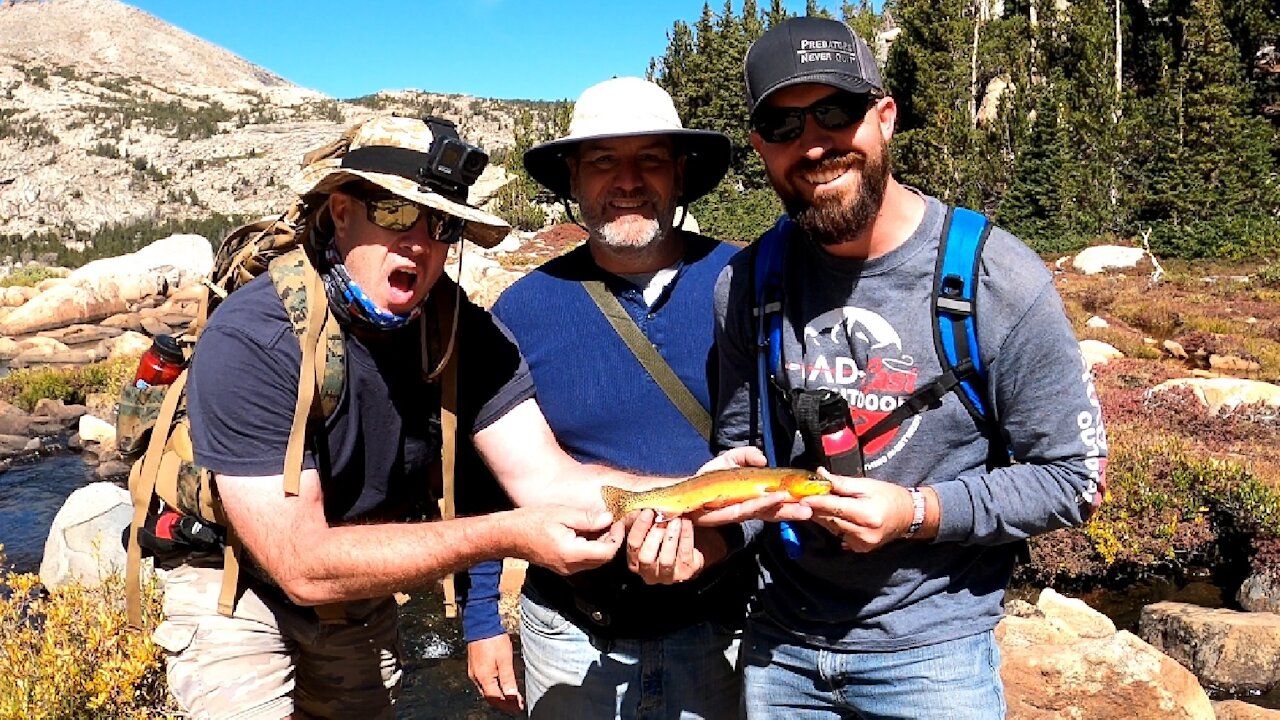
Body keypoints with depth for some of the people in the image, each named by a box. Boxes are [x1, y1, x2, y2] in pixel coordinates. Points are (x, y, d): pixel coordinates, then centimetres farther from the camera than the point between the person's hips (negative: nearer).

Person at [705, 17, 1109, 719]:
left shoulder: (998, 279, -16)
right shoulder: (746, 283, -5)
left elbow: (1075, 478, -9)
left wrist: (918, 512, -22)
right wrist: (694, 523, -12)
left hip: (933, 653, -3)